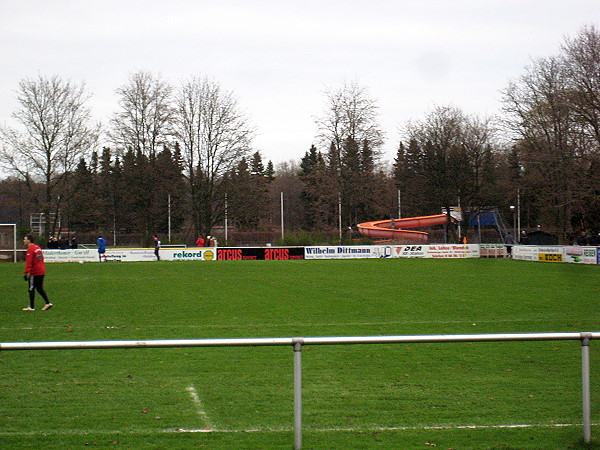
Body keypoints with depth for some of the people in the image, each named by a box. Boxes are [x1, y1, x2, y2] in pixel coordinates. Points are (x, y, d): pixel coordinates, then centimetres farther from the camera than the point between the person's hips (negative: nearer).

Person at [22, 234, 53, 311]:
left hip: (34, 273, -8)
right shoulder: (38, 248, 14)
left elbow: (28, 262, -19)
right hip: (42, 272, 8)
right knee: (40, 289, 14)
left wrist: (25, 273, -20)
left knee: (31, 289, 0)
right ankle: (48, 303, 6)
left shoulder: (30, 249, -13)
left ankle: (31, 307, 4)